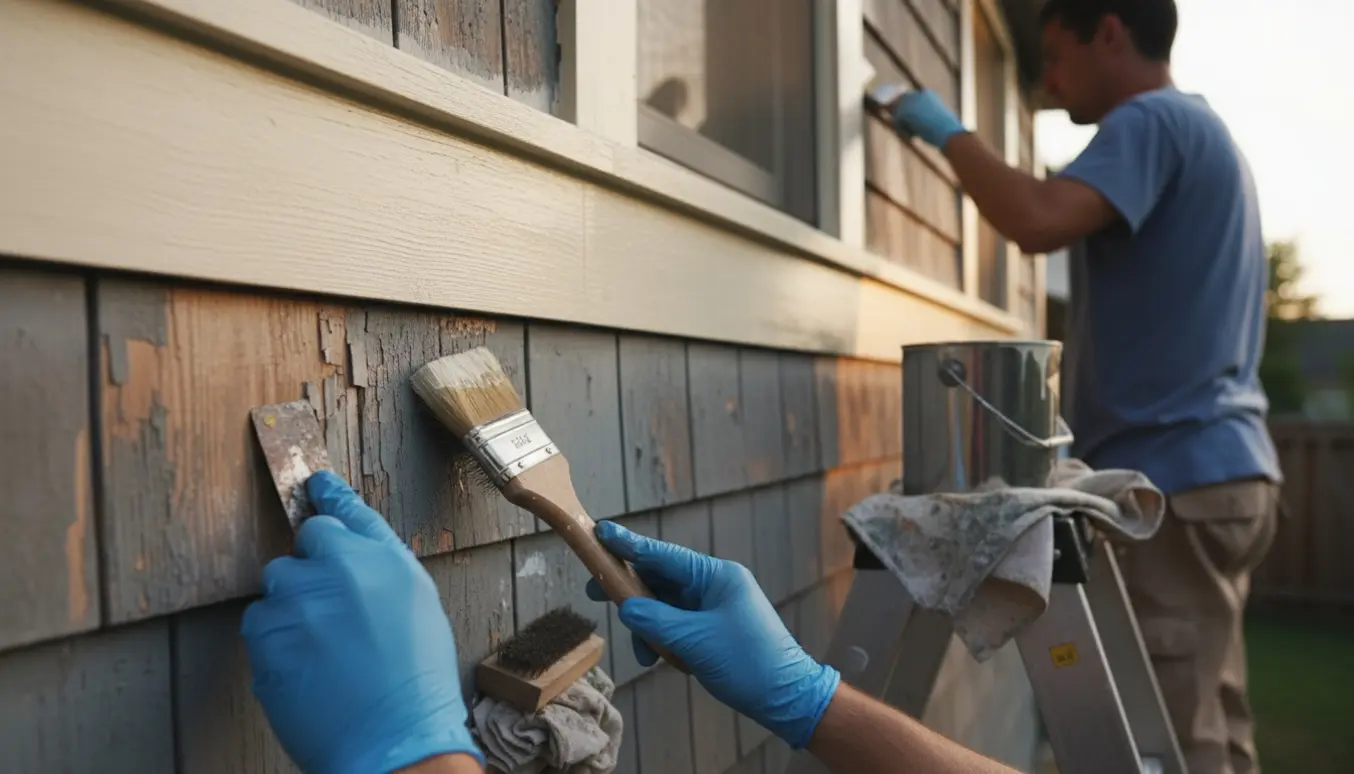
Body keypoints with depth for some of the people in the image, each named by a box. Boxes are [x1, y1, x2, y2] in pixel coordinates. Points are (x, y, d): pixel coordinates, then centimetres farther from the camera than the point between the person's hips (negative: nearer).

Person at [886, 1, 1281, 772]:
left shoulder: (1152, 122, -8)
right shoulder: (1204, 133, 23)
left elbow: (1039, 219, -27)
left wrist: (949, 132, -10)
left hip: (1175, 473, -10)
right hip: (1220, 465, 10)